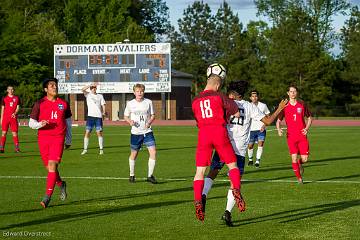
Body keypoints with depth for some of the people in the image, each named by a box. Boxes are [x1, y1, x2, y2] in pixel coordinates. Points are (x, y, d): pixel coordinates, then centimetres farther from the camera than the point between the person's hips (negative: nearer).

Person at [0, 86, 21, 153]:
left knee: (15, 133, -1)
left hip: (13, 117, 0)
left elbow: (18, 107, 6)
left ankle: (17, 148, 0)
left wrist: (15, 113, -14)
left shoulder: (17, 98, 9)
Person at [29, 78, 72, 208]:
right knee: (49, 167, 7)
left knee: (52, 165, -14)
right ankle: (61, 184, 37)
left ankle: (47, 196, -13)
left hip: (58, 138, -1)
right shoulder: (39, 104, 3)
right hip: (43, 138, 1)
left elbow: (68, 120, 19)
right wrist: (40, 124, -17)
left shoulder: (63, 104, 8)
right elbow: (31, 123, 5)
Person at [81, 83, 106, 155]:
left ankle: (101, 149, 3)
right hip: (90, 116, 0)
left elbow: (103, 105, 9)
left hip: (98, 116, 0)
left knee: (99, 132, -2)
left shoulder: (100, 96, 14)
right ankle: (85, 149, 1)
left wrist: (104, 112, -6)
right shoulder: (88, 95, 9)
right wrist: (90, 85, -13)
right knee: (87, 132, -4)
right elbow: (83, 89, -7)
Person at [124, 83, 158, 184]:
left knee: (153, 152, -12)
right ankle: (132, 175, 26)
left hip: (147, 131, 0)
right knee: (133, 154, 8)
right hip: (135, 132, 0)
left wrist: (149, 122, -12)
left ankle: (150, 175, -2)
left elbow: (152, 115, 8)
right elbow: (126, 116, 9)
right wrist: (130, 121, -13)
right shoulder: (130, 103, 0)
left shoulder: (148, 102, 1)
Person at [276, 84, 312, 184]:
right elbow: (278, 120, 9)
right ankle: (299, 178, 8)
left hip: (302, 135, 1)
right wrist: (279, 129, -12)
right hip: (291, 135, -1)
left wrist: (307, 128, -1)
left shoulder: (302, 104, 6)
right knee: (294, 158, -10)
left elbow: (309, 118, 16)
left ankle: (299, 164, 34)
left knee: (304, 159, -3)